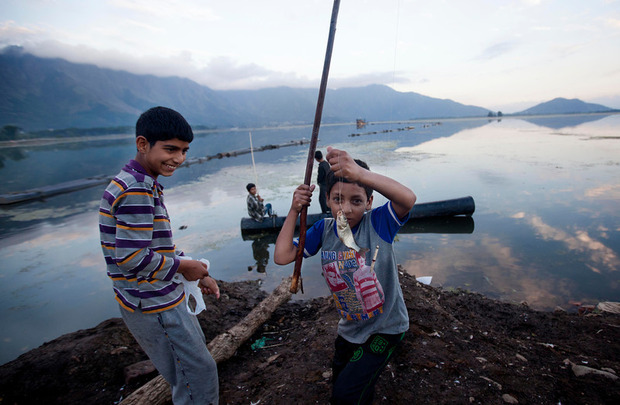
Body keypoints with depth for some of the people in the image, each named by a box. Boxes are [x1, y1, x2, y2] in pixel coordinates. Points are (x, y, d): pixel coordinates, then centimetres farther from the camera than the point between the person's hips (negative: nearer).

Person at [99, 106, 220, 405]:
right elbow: (132, 258, -27)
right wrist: (183, 266, -12)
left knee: (195, 355, 26)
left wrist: (197, 276, 8)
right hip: (153, 304, -10)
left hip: (161, 298, 10)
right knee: (199, 375, 5)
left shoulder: (141, 184, 8)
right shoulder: (137, 190, -24)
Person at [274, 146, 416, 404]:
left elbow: (408, 199, -44)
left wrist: (360, 173, -56)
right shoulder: (324, 229, -11)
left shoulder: (378, 222, -23)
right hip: (350, 329, 6)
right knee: (339, 384, 28)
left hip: (385, 327, -5)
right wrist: (294, 211, -20)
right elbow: (282, 256, -14)